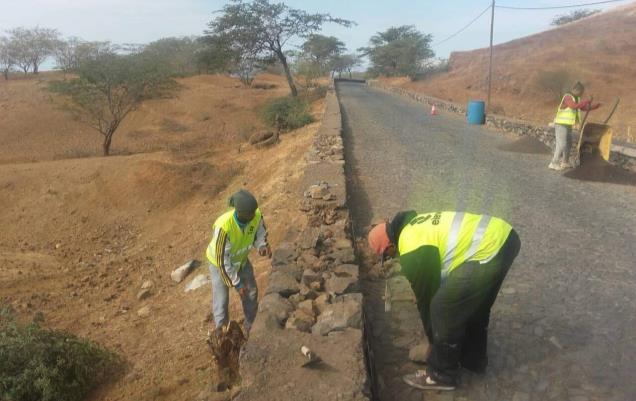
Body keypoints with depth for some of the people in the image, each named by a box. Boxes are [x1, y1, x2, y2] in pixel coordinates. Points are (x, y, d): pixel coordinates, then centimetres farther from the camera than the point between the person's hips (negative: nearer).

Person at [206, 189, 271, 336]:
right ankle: (221, 328, 32)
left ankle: (250, 324, 41)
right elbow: (222, 259, -32)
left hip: (241, 259, 5)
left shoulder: (256, 215, -29)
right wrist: (236, 284, -26)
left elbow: (260, 233, -7)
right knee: (221, 299, 5)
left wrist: (262, 246, -30)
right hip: (220, 262, -5)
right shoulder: (223, 226, -43)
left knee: (251, 292, 15)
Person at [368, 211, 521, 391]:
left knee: (443, 309, 2)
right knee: (474, 303, 26)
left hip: (488, 250, -10)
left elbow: (426, 295, 5)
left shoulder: (411, 253, -7)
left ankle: (441, 375, 19)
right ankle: (473, 359, 43)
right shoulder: (413, 225, 21)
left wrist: (433, 339, 22)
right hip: (504, 235, 10)